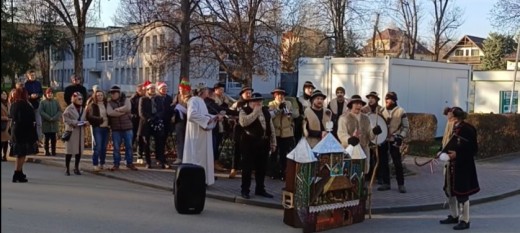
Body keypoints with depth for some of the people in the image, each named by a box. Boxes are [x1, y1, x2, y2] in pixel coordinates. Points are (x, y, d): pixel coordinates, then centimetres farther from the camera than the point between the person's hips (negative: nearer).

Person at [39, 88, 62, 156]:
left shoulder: (56, 102, 7)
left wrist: (54, 118, -13)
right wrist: (49, 118, -15)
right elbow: (41, 112, -7)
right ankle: (47, 151, 8)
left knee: (53, 138, 4)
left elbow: (59, 111, 2)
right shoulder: (43, 102, 1)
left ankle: (53, 151, 10)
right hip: (46, 123, -2)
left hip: (54, 123, 2)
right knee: (47, 138, 2)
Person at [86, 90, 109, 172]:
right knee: (97, 147, -9)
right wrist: (100, 119, -20)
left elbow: (109, 115, 18)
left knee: (104, 147, 7)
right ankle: (95, 164, -3)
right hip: (97, 128, -5)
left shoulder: (106, 104, 13)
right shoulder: (92, 105, -1)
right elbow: (90, 116, -13)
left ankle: (102, 164, 16)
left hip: (105, 128, 5)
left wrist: (109, 124, 3)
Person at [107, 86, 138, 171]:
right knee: (116, 147, 4)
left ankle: (130, 163, 15)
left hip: (127, 127, 0)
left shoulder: (126, 100, 4)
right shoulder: (110, 103, 6)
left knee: (129, 146, 5)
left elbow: (127, 108, -18)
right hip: (115, 128, 1)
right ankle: (116, 164, 13)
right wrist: (123, 112, -13)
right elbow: (109, 112, -13)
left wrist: (117, 109, -10)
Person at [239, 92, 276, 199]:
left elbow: (271, 128, 16)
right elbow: (243, 122, -24)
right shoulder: (244, 111, -4)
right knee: (247, 167, 0)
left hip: (263, 143, 5)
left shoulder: (266, 111, 14)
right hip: (249, 143, -5)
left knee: (262, 168, 11)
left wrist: (273, 143, 11)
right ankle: (244, 190, 9)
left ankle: (260, 189, 23)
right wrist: (255, 112, -17)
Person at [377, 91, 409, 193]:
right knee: (383, 162, 7)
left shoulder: (401, 111, -6)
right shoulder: (382, 111, 8)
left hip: (394, 141, -5)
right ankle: (386, 183, 16)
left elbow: (406, 127, -4)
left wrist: (401, 137, -14)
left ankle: (401, 184, 7)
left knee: (397, 163, -2)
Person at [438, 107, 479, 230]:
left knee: (462, 193, -1)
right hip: (452, 164, 9)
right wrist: (443, 152, 0)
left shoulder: (468, 129, -18)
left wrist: (457, 154, -23)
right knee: (450, 190, 17)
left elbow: (473, 149, -17)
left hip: (463, 166, -9)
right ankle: (454, 216, 32)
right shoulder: (455, 128, 7)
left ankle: (465, 220, 12)